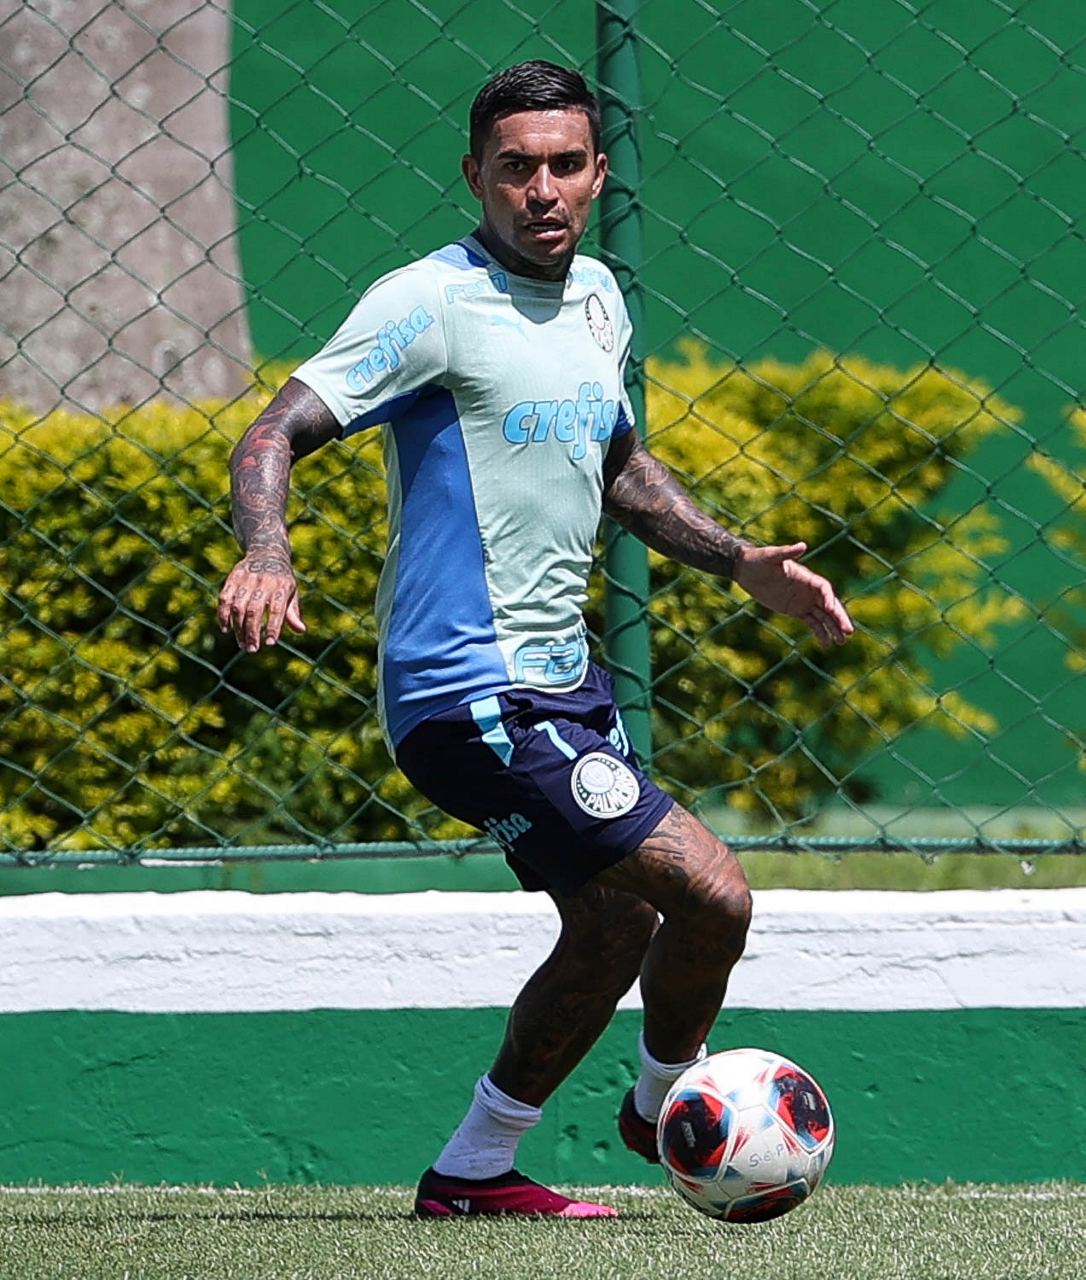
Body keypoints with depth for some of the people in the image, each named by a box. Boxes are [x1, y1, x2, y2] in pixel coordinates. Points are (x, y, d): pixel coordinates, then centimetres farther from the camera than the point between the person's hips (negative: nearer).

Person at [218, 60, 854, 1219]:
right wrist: (266, 554, -42)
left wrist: (740, 563, 16)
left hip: (560, 681, 10)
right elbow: (273, 435, -22)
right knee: (710, 891, -13)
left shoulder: (595, 298, 10)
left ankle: (473, 1170, 31)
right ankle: (670, 1105, 15)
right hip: (474, 697, -10)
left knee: (615, 927, 20)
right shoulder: (433, 303, -15)